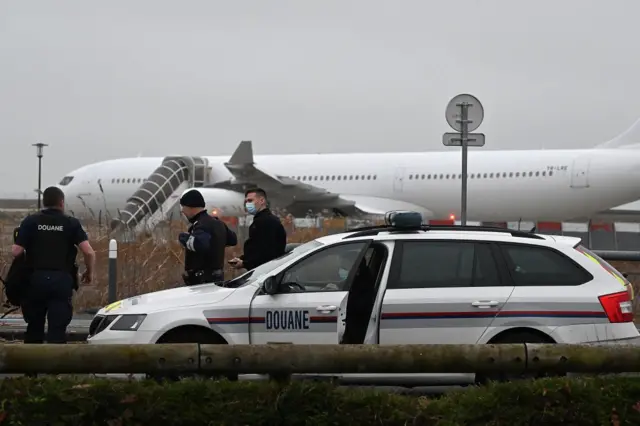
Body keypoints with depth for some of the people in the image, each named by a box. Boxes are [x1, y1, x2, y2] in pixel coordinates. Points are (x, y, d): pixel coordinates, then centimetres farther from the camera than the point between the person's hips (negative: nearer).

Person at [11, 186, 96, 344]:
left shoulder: (30, 221, 3)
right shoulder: (71, 223, 2)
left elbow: (16, 251, -5)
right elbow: (89, 252, -8)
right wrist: (89, 272, 10)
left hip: (35, 279, 1)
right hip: (62, 280, -1)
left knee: (34, 327, 16)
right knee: (57, 329, -1)